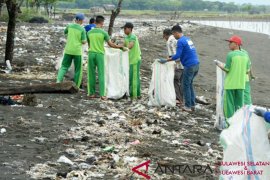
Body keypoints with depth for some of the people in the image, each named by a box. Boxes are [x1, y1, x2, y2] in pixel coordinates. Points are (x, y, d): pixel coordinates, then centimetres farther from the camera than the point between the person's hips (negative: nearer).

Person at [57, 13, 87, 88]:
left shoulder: (70, 26, 1)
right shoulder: (82, 29, -8)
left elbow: (65, 32, 23)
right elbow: (84, 42, -9)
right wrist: (85, 40, 13)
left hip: (68, 50, 3)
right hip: (77, 51, -3)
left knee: (64, 67, 9)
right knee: (78, 69, 10)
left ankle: (59, 81, -12)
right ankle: (76, 86, 11)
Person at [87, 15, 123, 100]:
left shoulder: (89, 32, 6)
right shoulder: (103, 33, -6)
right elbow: (111, 44, -4)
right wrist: (119, 46, 11)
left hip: (91, 54, 3)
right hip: (100, 55, -3)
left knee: (91, 74, 8)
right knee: (101, 75, -1)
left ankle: (91, 93, 10)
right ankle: (102, 94, -6)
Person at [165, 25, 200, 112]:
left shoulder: (180, 41, -12)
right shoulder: (188, 39, 16)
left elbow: (177, 55, -16)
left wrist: (166, 60, -3)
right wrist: (172, 57, 26)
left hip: (189, 66, -8)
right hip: (196, 64, 8)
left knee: (186, 86, 3)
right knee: (190, 84, 18)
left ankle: (188, 106, 7)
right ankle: (192, 105, 19)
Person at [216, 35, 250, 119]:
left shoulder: (230, 55, -11)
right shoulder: (245, 55, 4)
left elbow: (227, 69, -11)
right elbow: (247, 71, 8)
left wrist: (220, 65, 7)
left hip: (230, 84, -5)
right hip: (241, 84, 5)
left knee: (229, 104, 4)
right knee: (239, 105, 11)